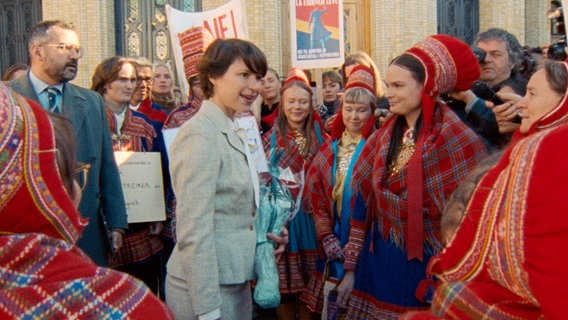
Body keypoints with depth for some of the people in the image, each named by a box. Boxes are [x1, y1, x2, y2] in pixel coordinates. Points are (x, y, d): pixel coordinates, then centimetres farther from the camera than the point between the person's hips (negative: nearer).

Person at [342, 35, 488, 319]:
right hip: (379, 263, 5)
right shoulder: (383, 138, 6)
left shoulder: (454, 139, -13)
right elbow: (363, 202, 8)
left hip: (426, 267, -5)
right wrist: (351, 267, 7)